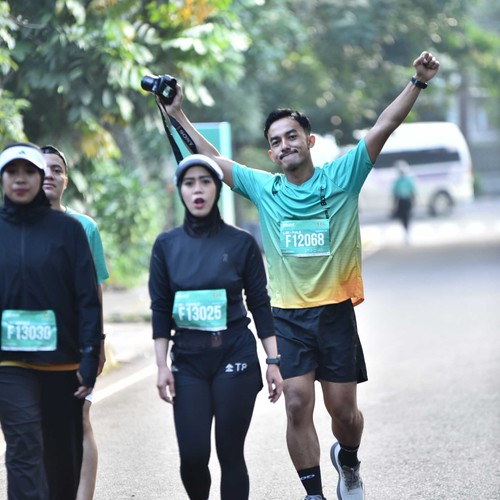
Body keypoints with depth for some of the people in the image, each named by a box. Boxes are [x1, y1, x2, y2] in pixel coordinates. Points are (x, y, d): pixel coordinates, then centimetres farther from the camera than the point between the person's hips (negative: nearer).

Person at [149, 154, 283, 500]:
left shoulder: (241, 243, 0)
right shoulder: (167, 245, 5)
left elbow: (260, 305, 2)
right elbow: (161, 310, 6)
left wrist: (274, 362, -2)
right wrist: (162, 366, 0)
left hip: (235, 355, -1)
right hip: (188, 358, 2)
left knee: (230, 454, -2)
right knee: (192, 456, -4)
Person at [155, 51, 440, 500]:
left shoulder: (341, 177, -2)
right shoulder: (263, 188, 4)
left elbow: (384, 127, -8)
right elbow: (213, 159, 14)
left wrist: (418, 82, -16)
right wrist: (179, 117, 13)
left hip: (336, 312, -1)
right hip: (287, 316, 1)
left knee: (343, 407, 5)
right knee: (298, 405, -7)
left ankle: (348, 460, 37)